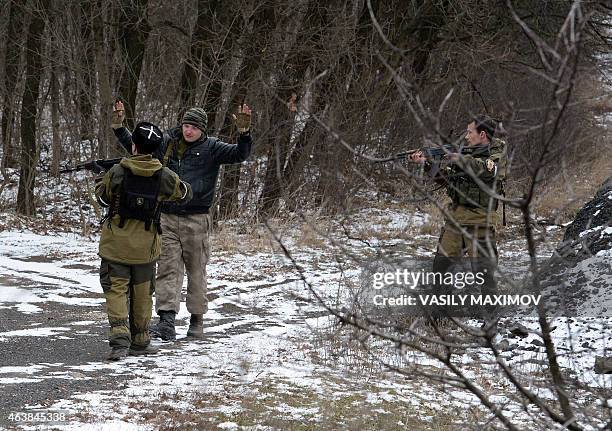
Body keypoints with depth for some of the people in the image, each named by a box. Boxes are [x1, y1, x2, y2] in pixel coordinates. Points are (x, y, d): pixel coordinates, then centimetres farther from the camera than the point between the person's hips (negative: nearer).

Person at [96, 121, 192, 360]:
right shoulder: (164, 176, -7)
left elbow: (103, 197, 5)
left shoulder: (117, 172, -12)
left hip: (116, 243, -2)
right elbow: (185, 193, 11)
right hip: (145, 246, 2)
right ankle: (139, 342, 22)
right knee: (142, 293, 14)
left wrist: (100, 179, 24)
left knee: (116, 290, 1)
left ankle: (119, 338, -16)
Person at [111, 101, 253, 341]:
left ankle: (196, 320, 19)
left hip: (196, 219, -2)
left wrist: (244, 132, -27)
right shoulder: (166, 143, 7)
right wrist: (119, 128, 11)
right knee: (168, 269, -7)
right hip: (167, 217, 2)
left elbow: (239, 154, -10)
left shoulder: (211, 148, 0)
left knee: (196, 271, 7)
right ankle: (167, 321, -14)